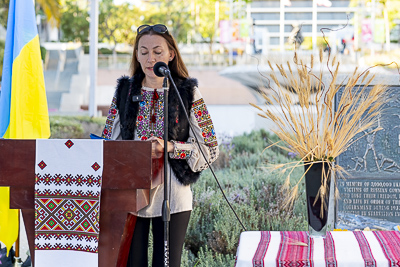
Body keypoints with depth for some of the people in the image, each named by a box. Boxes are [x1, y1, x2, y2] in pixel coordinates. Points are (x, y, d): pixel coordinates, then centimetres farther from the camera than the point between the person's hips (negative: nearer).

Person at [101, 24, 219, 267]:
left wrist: (170, 148, -16)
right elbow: (108, 142, 12)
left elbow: (210, 149, -3)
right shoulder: (125, 90, 8)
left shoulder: (188, 93, -1)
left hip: (171, 195, -2)